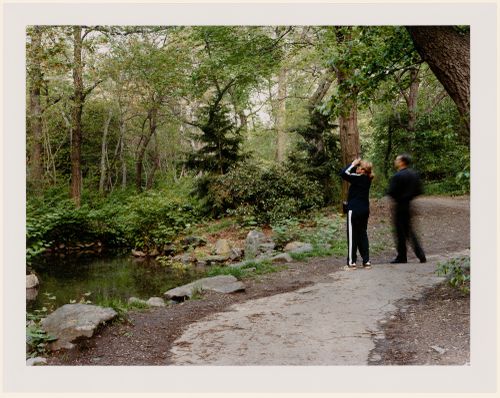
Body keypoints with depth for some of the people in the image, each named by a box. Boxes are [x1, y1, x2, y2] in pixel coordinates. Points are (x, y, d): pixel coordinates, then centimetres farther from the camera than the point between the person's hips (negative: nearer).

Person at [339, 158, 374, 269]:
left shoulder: (358, 178, -16)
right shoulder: (367, 178, 7)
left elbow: (343, 173, -19)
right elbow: (353, 173, 20)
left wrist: (352, 164, -10)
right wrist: (355, 165, 6)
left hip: (354, 210, -8)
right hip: (365, 210, 8)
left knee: (352, 235, 0)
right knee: (363, 235, 13)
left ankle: (352, 262, 4)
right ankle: (366, 261, 14)